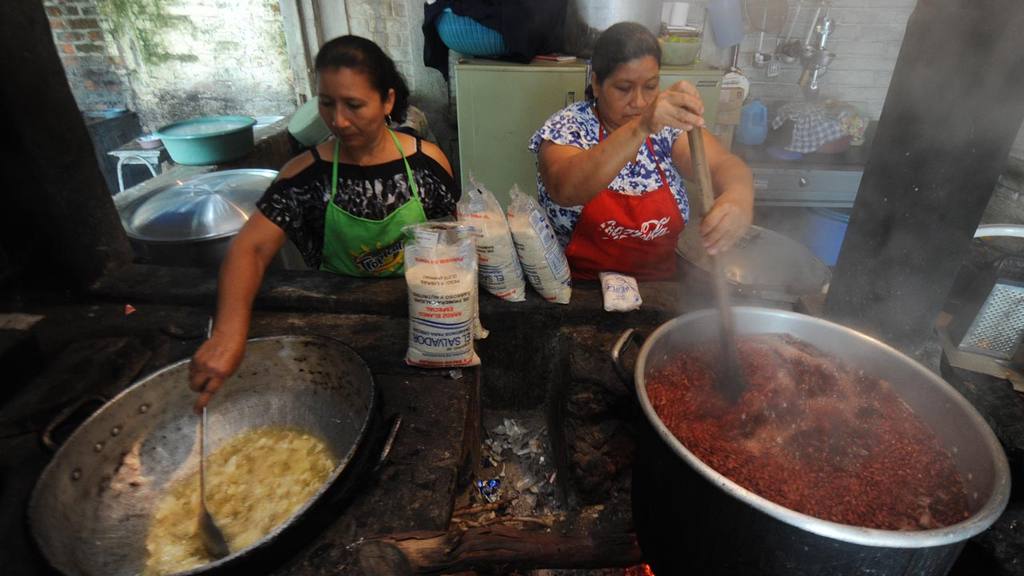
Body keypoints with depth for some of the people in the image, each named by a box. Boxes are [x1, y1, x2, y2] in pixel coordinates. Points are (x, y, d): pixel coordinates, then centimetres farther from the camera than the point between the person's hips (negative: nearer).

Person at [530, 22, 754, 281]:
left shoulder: (670, 123, 1)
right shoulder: (567, 126, -9)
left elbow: (724, 164, -12)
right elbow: (566, 190, -29)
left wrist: (740, 195, -34)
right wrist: (639, 128, -40)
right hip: (583, 290, -5)